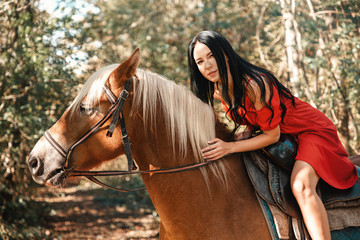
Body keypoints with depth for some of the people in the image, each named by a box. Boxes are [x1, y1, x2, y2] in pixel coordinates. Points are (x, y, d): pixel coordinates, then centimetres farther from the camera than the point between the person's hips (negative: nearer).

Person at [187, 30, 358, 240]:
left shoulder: (255, 84, -30)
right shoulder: (218, 92, -5)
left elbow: (272, 135, -24)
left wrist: (230, 147, -31)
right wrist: (245, 133, -11)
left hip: (310, 130, -9)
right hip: (282, 138, 9)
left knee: (301, 187, -31)